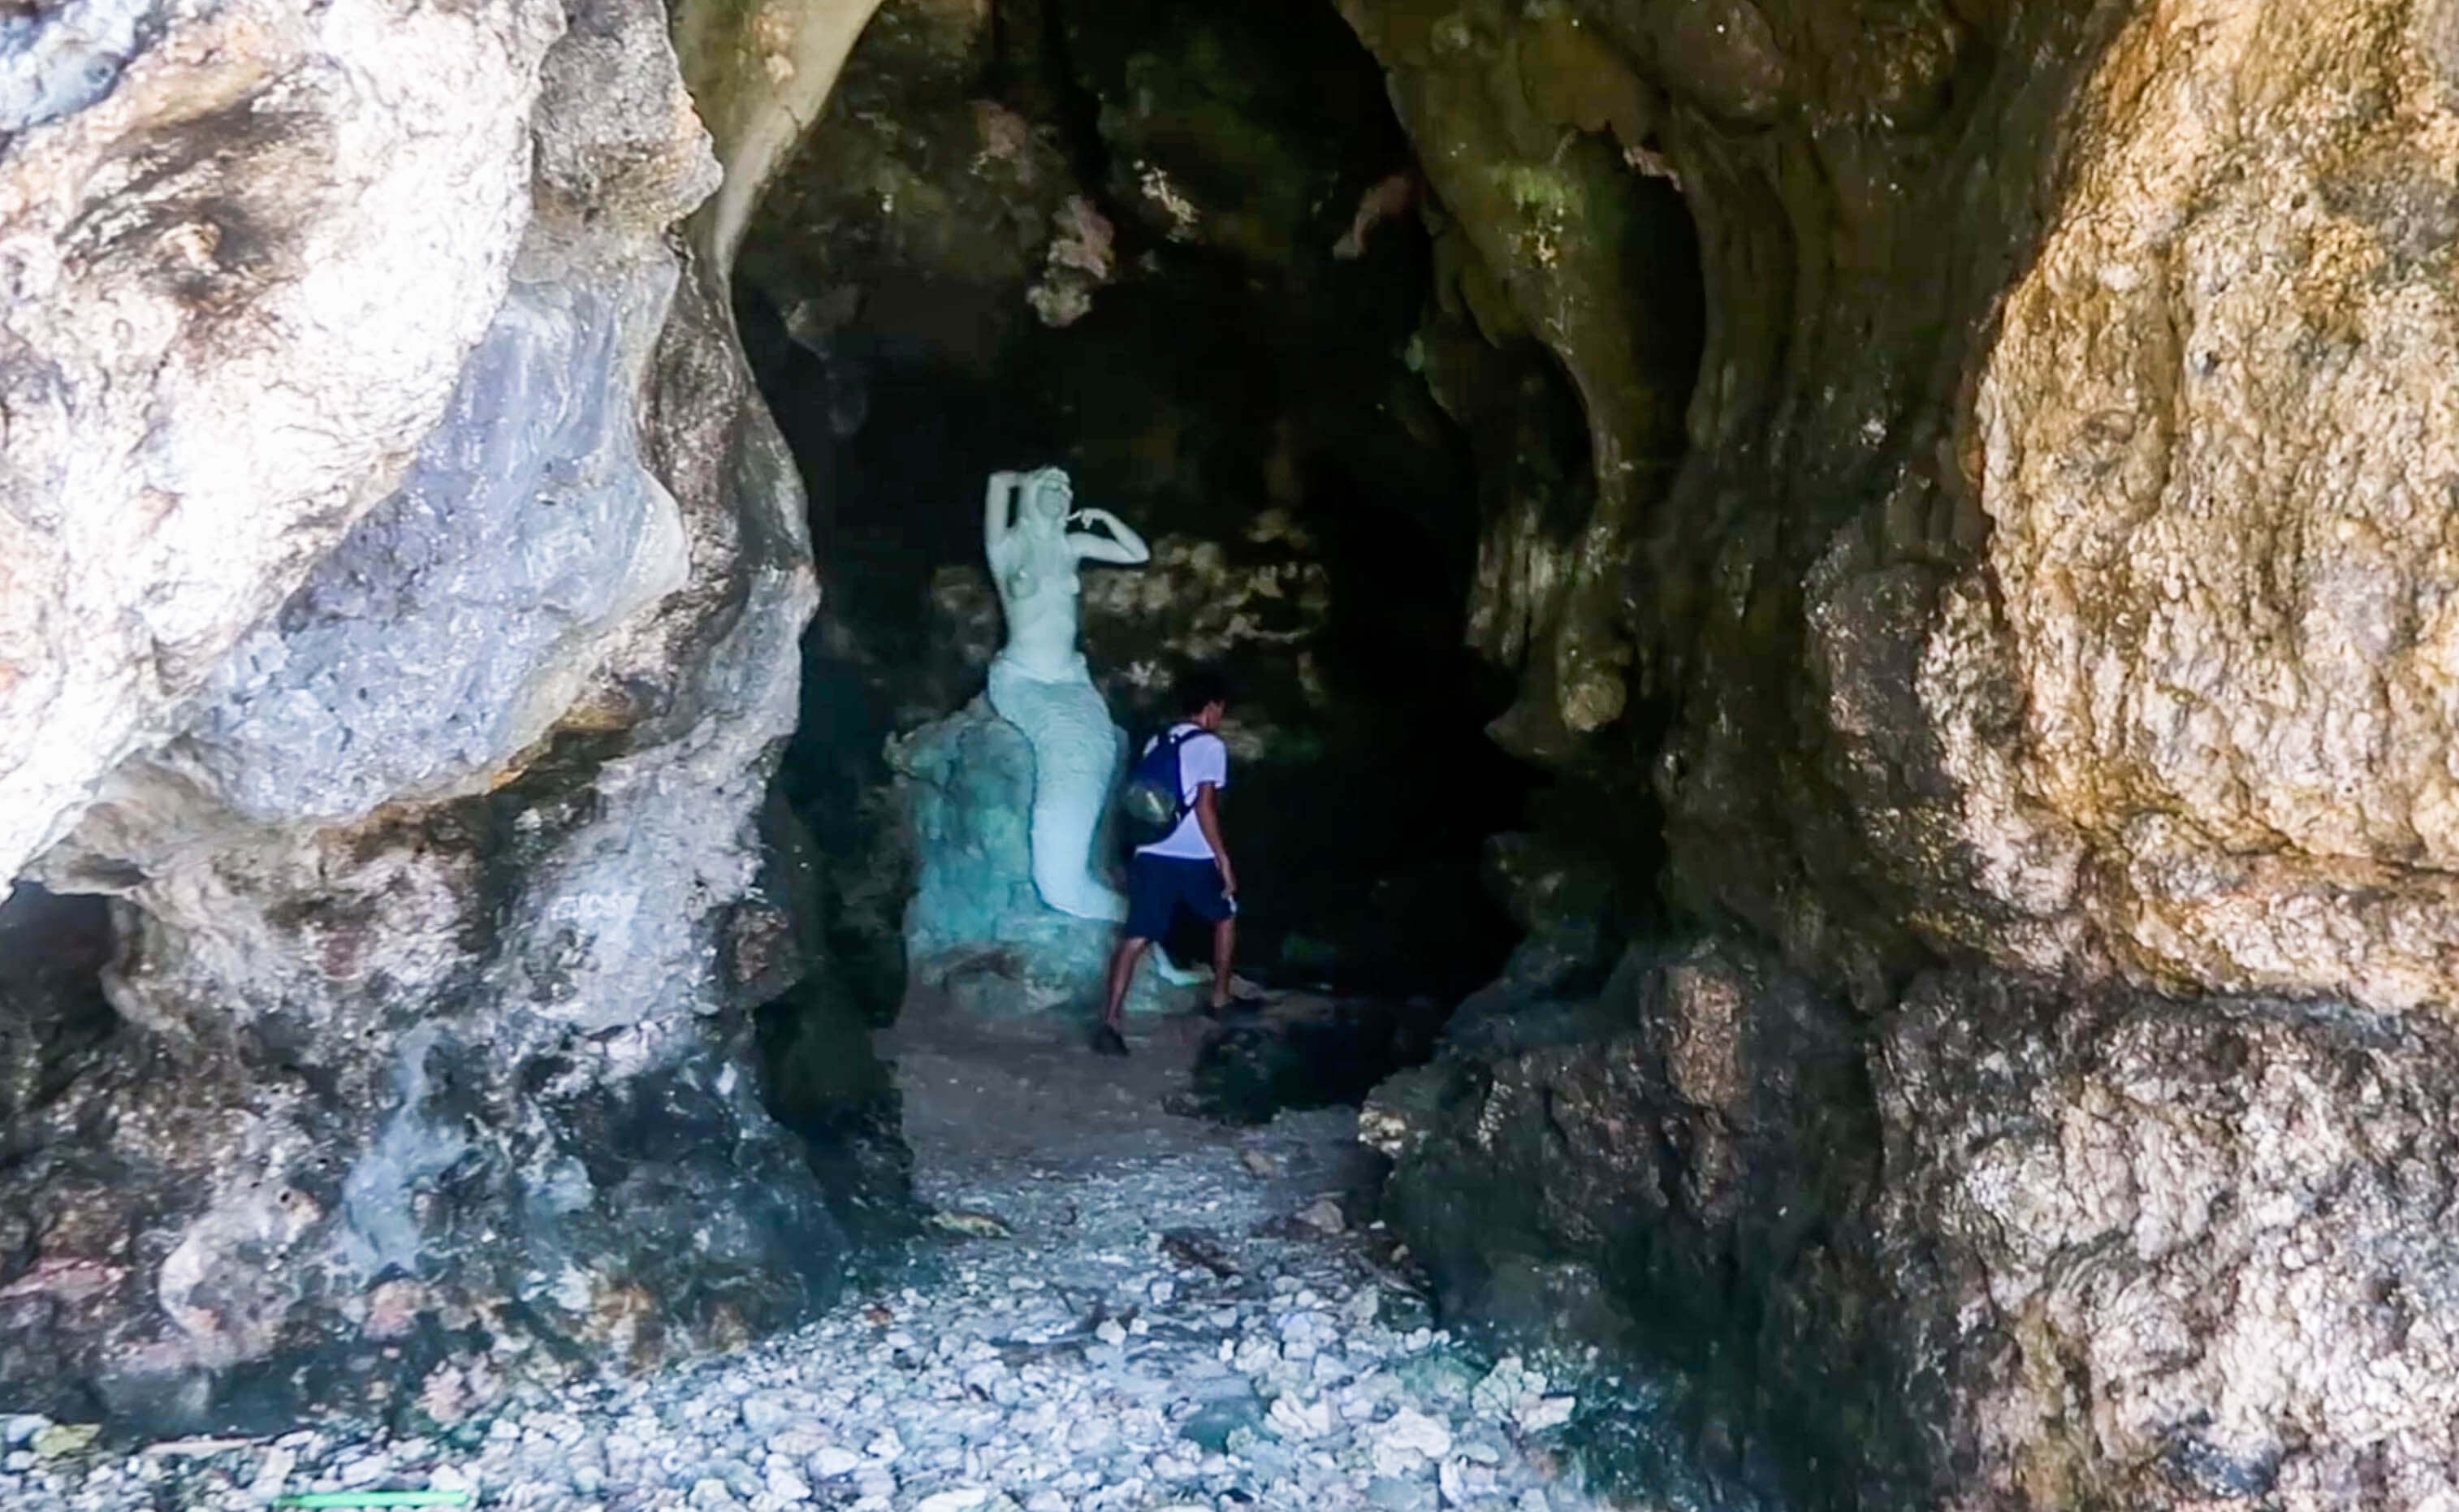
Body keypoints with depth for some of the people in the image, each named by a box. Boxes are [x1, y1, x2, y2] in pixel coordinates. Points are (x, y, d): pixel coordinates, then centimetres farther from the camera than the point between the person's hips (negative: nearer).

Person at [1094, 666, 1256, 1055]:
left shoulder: (1156, 743, 17)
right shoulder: (1211, 745, -4)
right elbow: (1204, 806, -13)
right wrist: (1223, 858, -9)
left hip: (1151, 854, 5)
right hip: (1194, 858, -5)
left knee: (1135, 938, -2)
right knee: (1225, 917, 22)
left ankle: (1111, 1020, -15)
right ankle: (1220, 998, 31)